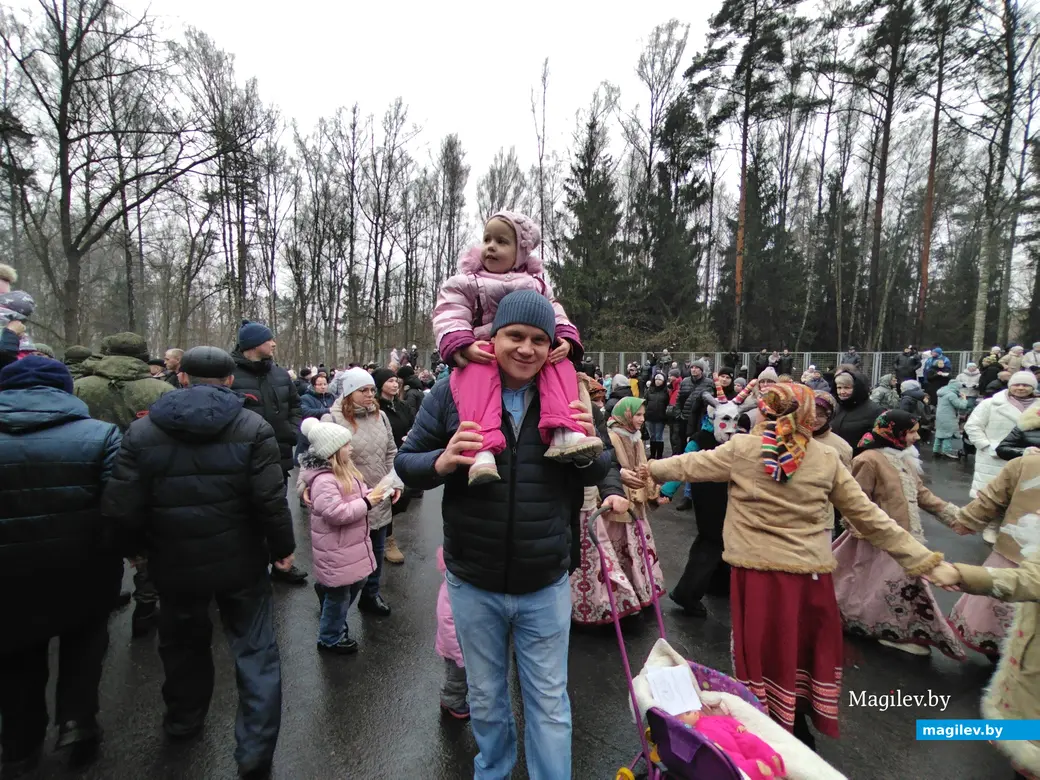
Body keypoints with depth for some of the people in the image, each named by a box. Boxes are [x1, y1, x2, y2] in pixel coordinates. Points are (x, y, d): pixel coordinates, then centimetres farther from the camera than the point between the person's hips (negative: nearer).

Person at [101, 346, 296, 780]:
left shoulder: (142, 431, -6)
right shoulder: (254, 428, -13)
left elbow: (122, 508, -7)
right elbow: (270, 500, -18)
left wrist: (146, 548, 12)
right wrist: (282, 546, -3)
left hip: (175, 565, 3)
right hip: (241, 563, -3)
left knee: (183, 642, 28)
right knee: (255, 652, 10)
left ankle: (183, 720, 49)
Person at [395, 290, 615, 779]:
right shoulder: (452, 393, -8)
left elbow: (597, 474, 5)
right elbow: (406, 463, -3)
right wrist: (441, 463, -25)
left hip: (545, 585, 0)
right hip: (474, 583, 1)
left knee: (549, 702, 17)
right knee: (485, 698, 24)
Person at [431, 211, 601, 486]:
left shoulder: (537, 283, 19)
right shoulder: (464, 283, 8)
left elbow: (555, 315, 16)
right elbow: (449, 318, -4)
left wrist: (566, 340, -7)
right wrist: (466, 346, -24)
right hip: (484, 356, -3)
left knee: (562, 366, -23)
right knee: (478, 375, -37)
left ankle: (563, 433, -37)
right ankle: (483, 448, -51)